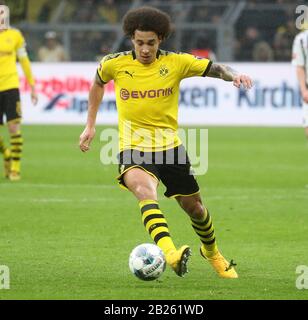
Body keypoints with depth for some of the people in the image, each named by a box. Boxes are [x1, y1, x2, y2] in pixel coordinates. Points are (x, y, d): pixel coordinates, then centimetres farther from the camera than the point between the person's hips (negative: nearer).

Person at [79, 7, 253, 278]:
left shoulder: (176, 62, -4)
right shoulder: (114, 64, -4)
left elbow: (216, 69, -2)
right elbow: (98, 84, 17)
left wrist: (234, 75, -25)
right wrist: (90, 125, 17)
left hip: (169, 145, 3)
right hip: (133, 147, -2)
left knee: (194, 206, 13)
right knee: (144, 189, -35)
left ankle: (212, 253, 45)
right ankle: (170, 253, -54)